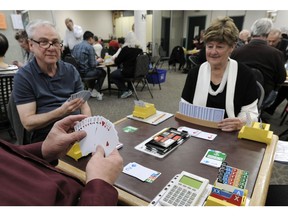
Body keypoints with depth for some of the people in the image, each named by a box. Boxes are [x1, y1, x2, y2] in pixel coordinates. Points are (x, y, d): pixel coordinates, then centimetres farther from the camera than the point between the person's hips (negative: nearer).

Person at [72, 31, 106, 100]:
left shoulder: (76, 46, 9)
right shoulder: (90, 47, -12)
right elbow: (92, 65, -15)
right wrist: (98, 61, 7)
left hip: (76, 72, 8)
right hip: (85, 73, -8)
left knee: (93, 70, 34)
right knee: (102, 72, 18)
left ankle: (90, 89, 35)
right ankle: (95, 91, 19)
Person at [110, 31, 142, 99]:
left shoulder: (126, 48, -16)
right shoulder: (139, 49, 1)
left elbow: (117, 62, -9)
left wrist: (115, 59, 15)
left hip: (128, 73, -7)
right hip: (138, 72, 7)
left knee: (112, 75, 14)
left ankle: (125, 91, 4)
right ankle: (129, 89, 23)